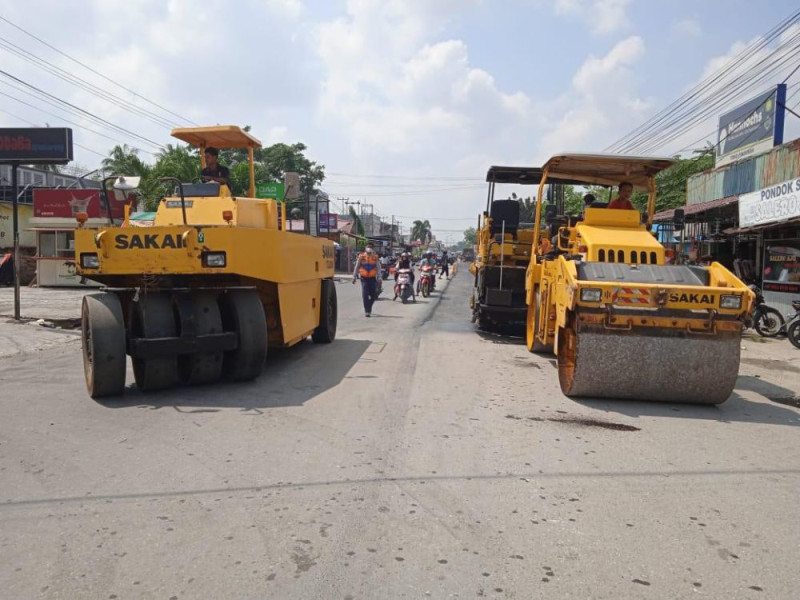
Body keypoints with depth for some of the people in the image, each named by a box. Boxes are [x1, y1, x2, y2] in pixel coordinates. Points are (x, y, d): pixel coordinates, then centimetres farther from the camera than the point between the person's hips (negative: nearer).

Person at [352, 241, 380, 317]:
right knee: (365, 295, -9)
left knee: (373, 296, 6)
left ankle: (369, 308, 33)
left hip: (372, 278, 2)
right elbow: (356, 267, 6)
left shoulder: (375, 257, 4)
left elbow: (378, 268, 3)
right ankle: (367, 311, -4)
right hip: (364, 278, -2)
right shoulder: (361, 257, 0)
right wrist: (354, 277, 4)